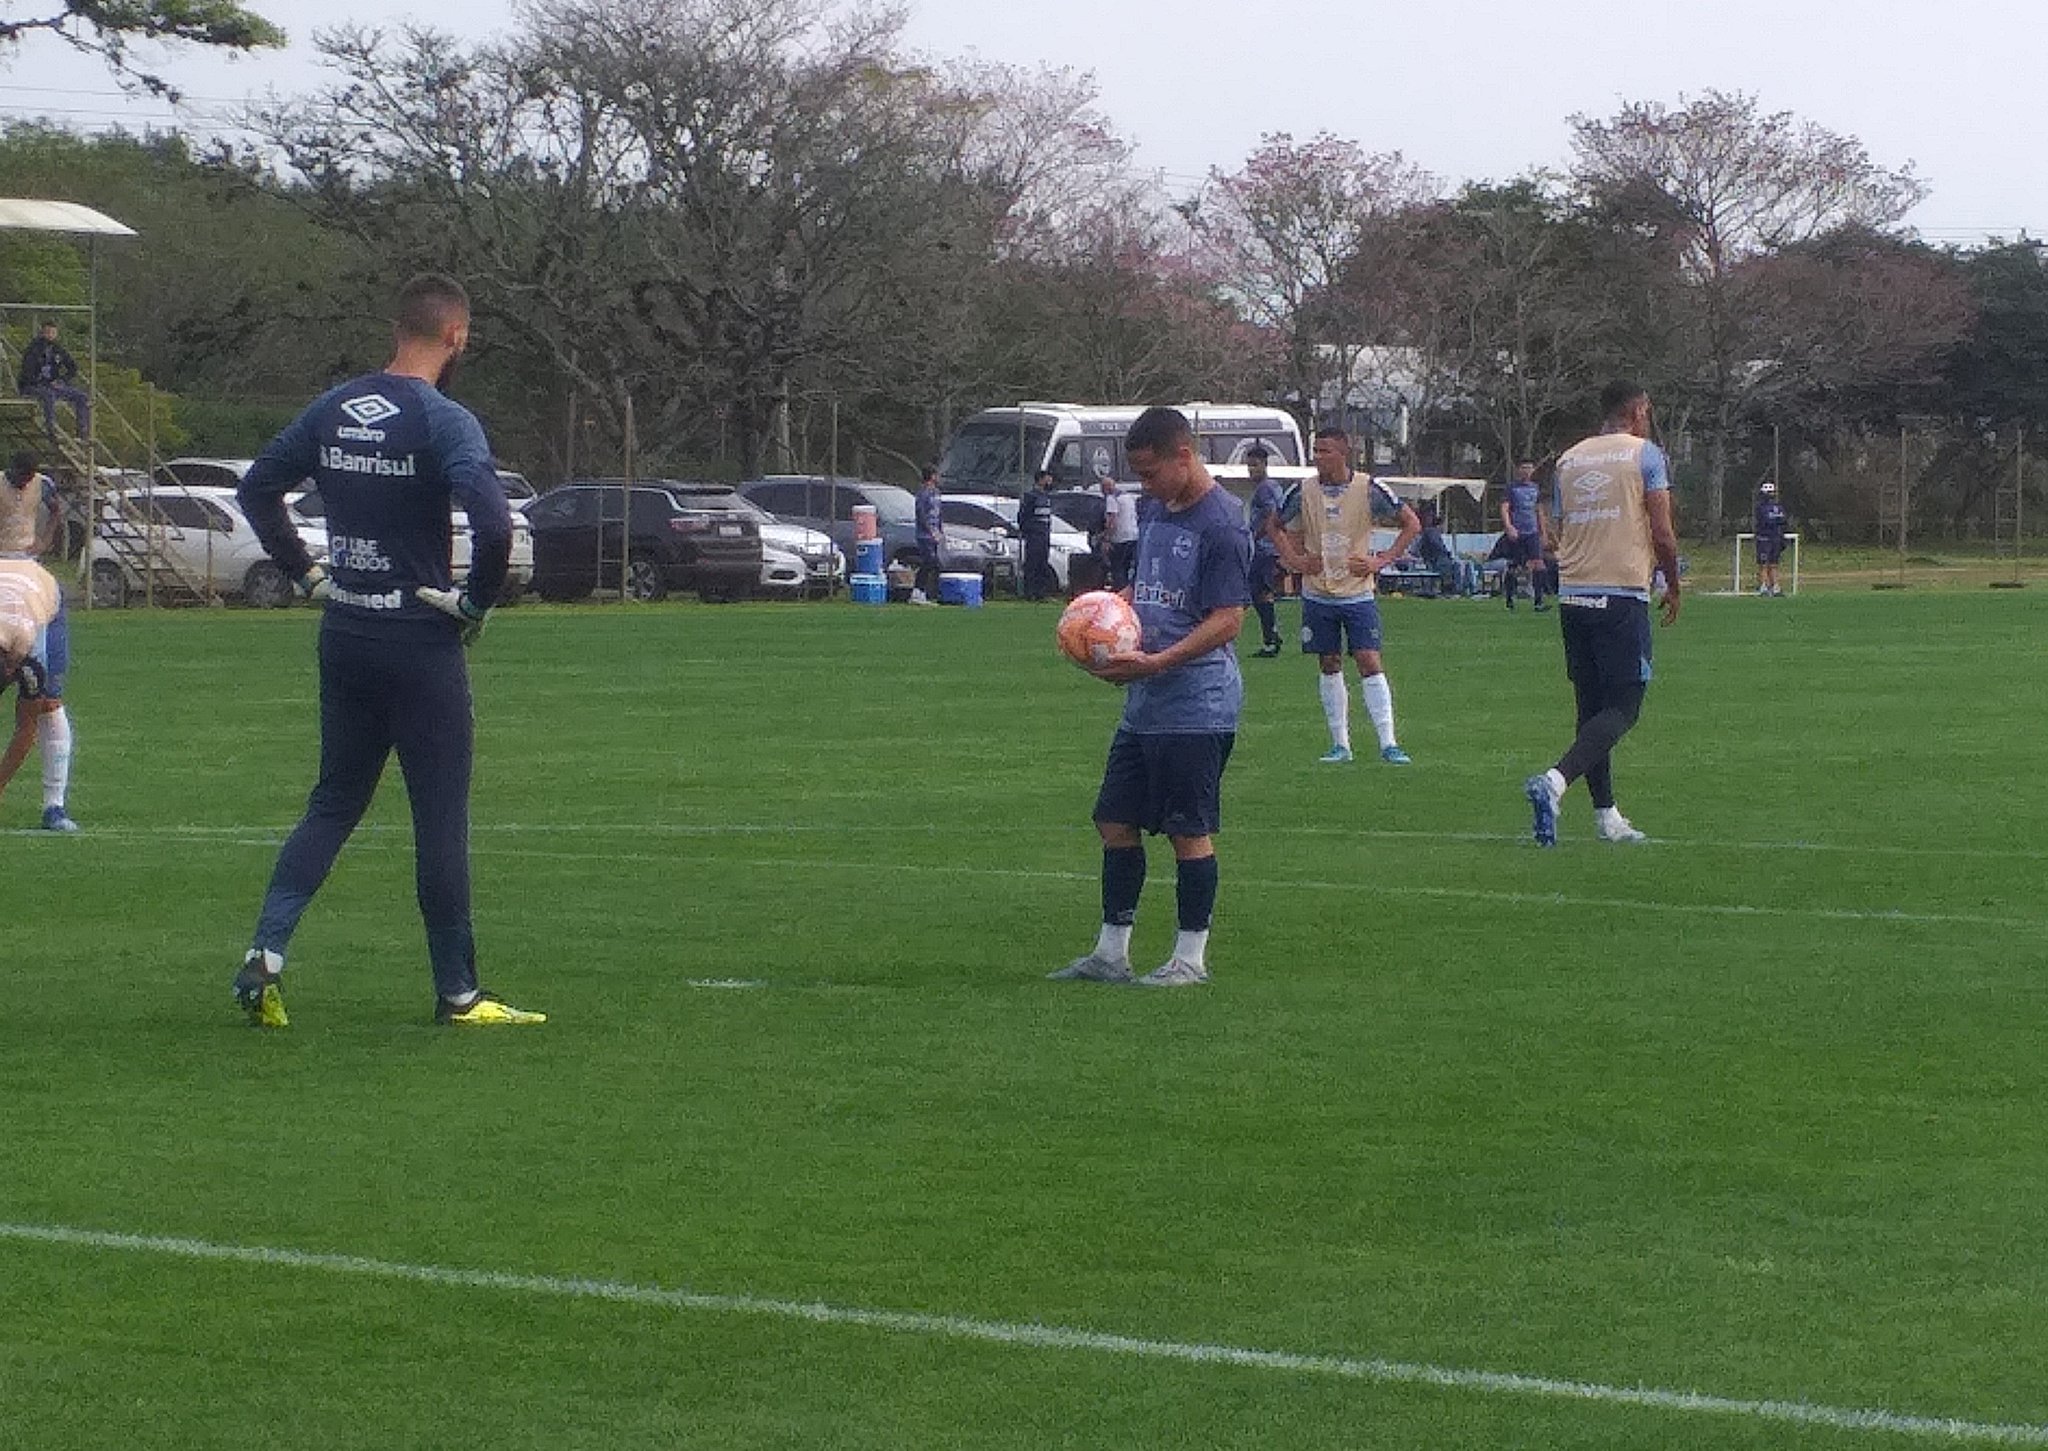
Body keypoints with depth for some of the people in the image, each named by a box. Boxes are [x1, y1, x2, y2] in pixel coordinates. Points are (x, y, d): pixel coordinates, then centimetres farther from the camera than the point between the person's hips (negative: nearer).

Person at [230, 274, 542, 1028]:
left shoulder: (333, 409, 6)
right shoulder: (444, 422, -15)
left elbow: (256, 488, 14)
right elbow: (492, 523, -28)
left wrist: (307, 575, 15)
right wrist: (476, 603, -12)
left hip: (342, 632, 6)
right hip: (419, 641, -6)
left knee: (334, 802, 16)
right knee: (441, 816, 3)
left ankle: (267, 951, 1)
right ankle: (457, 993, 9)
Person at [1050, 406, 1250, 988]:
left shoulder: (1221, 523, -14)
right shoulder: (1157, 513, 13)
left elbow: (1228, 619, -18)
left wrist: (1156, 661, -26)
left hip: (1197, 706, -9)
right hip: (1144, 704, 9)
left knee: (1190, 831, -2)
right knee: (1115, 823, 10)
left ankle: (1191, 958, 7)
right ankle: (1111, 952, 18)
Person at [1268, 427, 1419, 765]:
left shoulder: (1369, 490, -8)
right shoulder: (1303, 492, -1)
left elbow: (1412, 524, 1)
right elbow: (1277, 527, 17)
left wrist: (1382, 561, -6)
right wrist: (1294, 560, 2)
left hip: (1358, 594, -3)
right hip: (1317, 594, 3)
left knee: (1370, 662, -9)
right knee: (1329, 666, 7)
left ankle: (1388, 743, -9)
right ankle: (1340, 743, 14)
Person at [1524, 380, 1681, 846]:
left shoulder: (1568, 459, 15)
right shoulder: (1645, 454, -1)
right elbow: (1663, 534, -5)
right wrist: (1673, 587, 9)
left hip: (1571, 594, 6)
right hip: (1623, 594, -6)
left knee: (1592, 706, 12)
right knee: (1622, 708, -5)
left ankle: (1606, 816, 13)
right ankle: (1554, 781, -26)